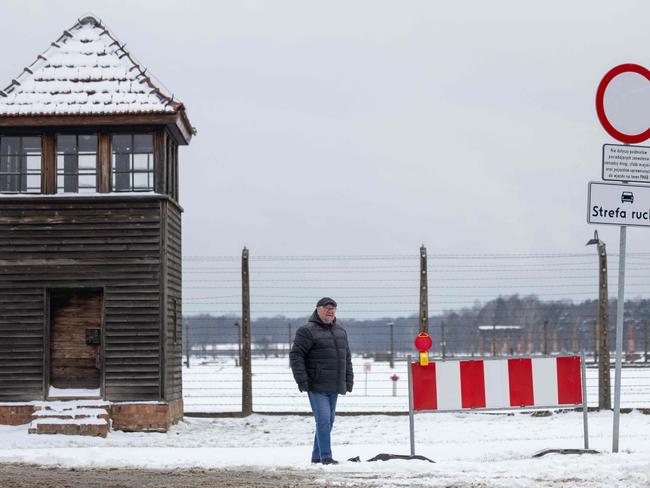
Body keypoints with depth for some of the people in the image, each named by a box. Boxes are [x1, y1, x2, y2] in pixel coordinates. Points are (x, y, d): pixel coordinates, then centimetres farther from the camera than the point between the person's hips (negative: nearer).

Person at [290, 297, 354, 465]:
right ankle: (326, 456, -11)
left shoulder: (341, 331, 17)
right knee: (323, 420, -12)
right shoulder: (308, 331, -6)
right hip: (317, 387, -7)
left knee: (329, 421, 9)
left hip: (334, 387, 7)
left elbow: (347, 358, 25)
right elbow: (295, 355, -10)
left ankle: (317, 456, 17)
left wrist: (349, 379, 16)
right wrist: (301, 380, -15)